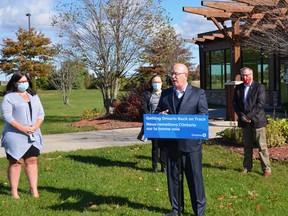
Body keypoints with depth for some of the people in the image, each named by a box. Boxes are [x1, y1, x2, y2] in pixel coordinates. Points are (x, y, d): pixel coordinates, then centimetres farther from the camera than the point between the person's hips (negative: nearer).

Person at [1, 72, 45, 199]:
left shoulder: (33, 96, 15)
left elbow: (41, 114, 11)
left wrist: (35, 127, -8)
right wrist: (22, 128, -18)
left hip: (33, 135, 5)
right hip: (15, 136, -5)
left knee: (32, 161, 3)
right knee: (15, 163, -1)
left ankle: (34, 190, 8)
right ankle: (14, 192, 7)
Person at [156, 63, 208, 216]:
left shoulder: (198, 93, 0)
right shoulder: (165, 93, 10)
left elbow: (204, 114, -6)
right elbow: (157, 112, 14)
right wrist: (160, 115, -10)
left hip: (191, 142, -4)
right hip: (170, 142, 4)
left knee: (195, 177, 3)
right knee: (172, 176, 12)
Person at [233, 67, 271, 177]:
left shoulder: (259, 87, -5)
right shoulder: (238, 88, 9)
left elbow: (260, 104, -13)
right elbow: (235, 104, 7)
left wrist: (249, 116, -16)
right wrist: (241, 116, -7)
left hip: (257, 120, -4)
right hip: (244, 121, 5)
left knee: (262, 145, -2)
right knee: (247, 146, 12)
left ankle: (266, 168, 4)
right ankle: (247, 167, 20)